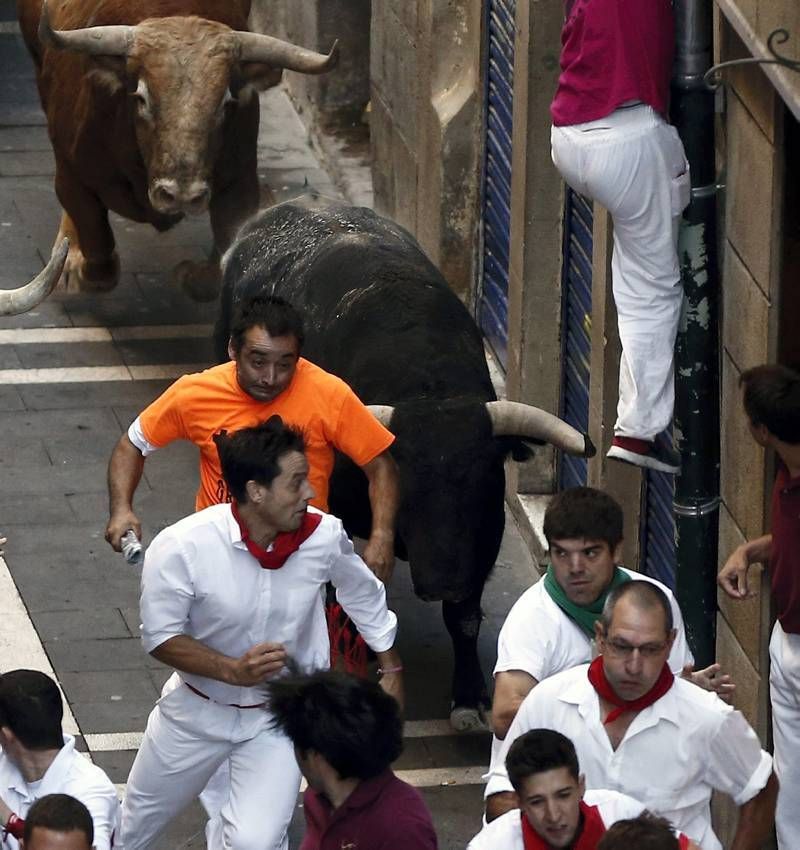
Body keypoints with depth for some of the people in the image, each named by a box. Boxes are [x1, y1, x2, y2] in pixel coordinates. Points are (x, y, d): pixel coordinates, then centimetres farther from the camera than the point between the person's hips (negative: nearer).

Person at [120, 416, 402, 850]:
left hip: (280, 716, 0)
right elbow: (161, 638, -18)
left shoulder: (324, 536, -20)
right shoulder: (179, 549, -29)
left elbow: (364, 594, 2)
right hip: (198, 710, 0)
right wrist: (233, 670, -32)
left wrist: (391, 669, 11)